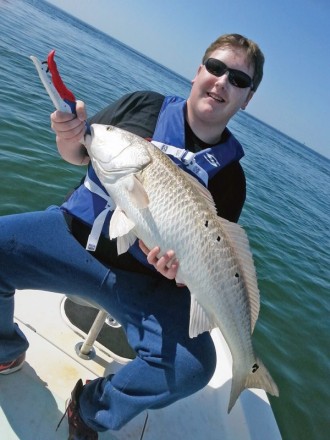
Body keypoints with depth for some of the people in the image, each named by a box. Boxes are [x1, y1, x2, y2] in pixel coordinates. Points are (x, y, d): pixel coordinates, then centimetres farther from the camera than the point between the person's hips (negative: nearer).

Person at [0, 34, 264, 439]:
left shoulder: (229, 174, 1)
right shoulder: (143, 106, 2)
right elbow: (79, 154, 11)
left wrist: (181, 263, -22)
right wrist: (70, 138, -12)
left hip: (144, 278, 0)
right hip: (77, 232, 2)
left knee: (194, 366, -19)